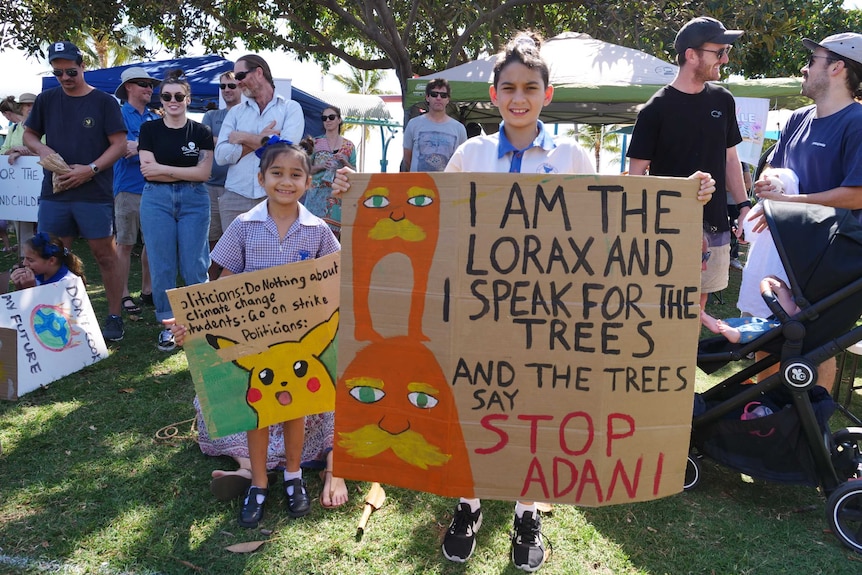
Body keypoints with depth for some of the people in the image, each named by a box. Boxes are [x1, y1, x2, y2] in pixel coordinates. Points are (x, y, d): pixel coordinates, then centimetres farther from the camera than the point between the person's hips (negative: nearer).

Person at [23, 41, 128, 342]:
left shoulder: (104, 102, 0)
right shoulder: (46, 99, 10)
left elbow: (119, 144, -5)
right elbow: (29, 134, 18)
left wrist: (90, 169, -16)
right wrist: (41, 149, -5)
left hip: (95, 194, -4)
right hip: (54, 194, 4)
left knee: (105, 255, -1)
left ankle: (114, 317, 7)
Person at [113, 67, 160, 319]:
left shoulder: (155, 118, 14)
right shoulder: (120, 114, -1)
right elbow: (126, 150, -14)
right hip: (129, 188, -5)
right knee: (125, 243, 1)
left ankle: (147, 290, 21)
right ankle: (124, 295, 8)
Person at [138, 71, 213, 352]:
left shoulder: (201, 132, 4)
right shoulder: (150, 129, 5)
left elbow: (204, 173, -6)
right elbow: (148, 171, -3)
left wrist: (162, 168, -10)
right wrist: (186, 172, -11)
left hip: (194, 201, -1)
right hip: (156, 200, 1)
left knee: (194, 266, -1)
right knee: (162, 265, 3)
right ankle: (168, 325, 14)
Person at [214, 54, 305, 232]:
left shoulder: (291, 108, 5)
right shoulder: (235, 112, 15)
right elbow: (221, 155, 2)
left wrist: (243, 137, -1)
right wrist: (262, 140, -6)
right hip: (235, 198, 3)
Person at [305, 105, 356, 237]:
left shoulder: (348, 145, 9)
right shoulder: (315, 142, 8)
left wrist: (344, 162, -8)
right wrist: (321, 166, -11)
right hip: (318, 194, 0)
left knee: (334, 229, -5)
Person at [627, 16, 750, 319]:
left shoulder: (722, 101, 8)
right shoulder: (656, 109, -8)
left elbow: (730, 158, 16)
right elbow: (637, 173, -7)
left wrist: (743, 205, 8)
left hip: (714, 226, 5)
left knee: (698, 301, 13)